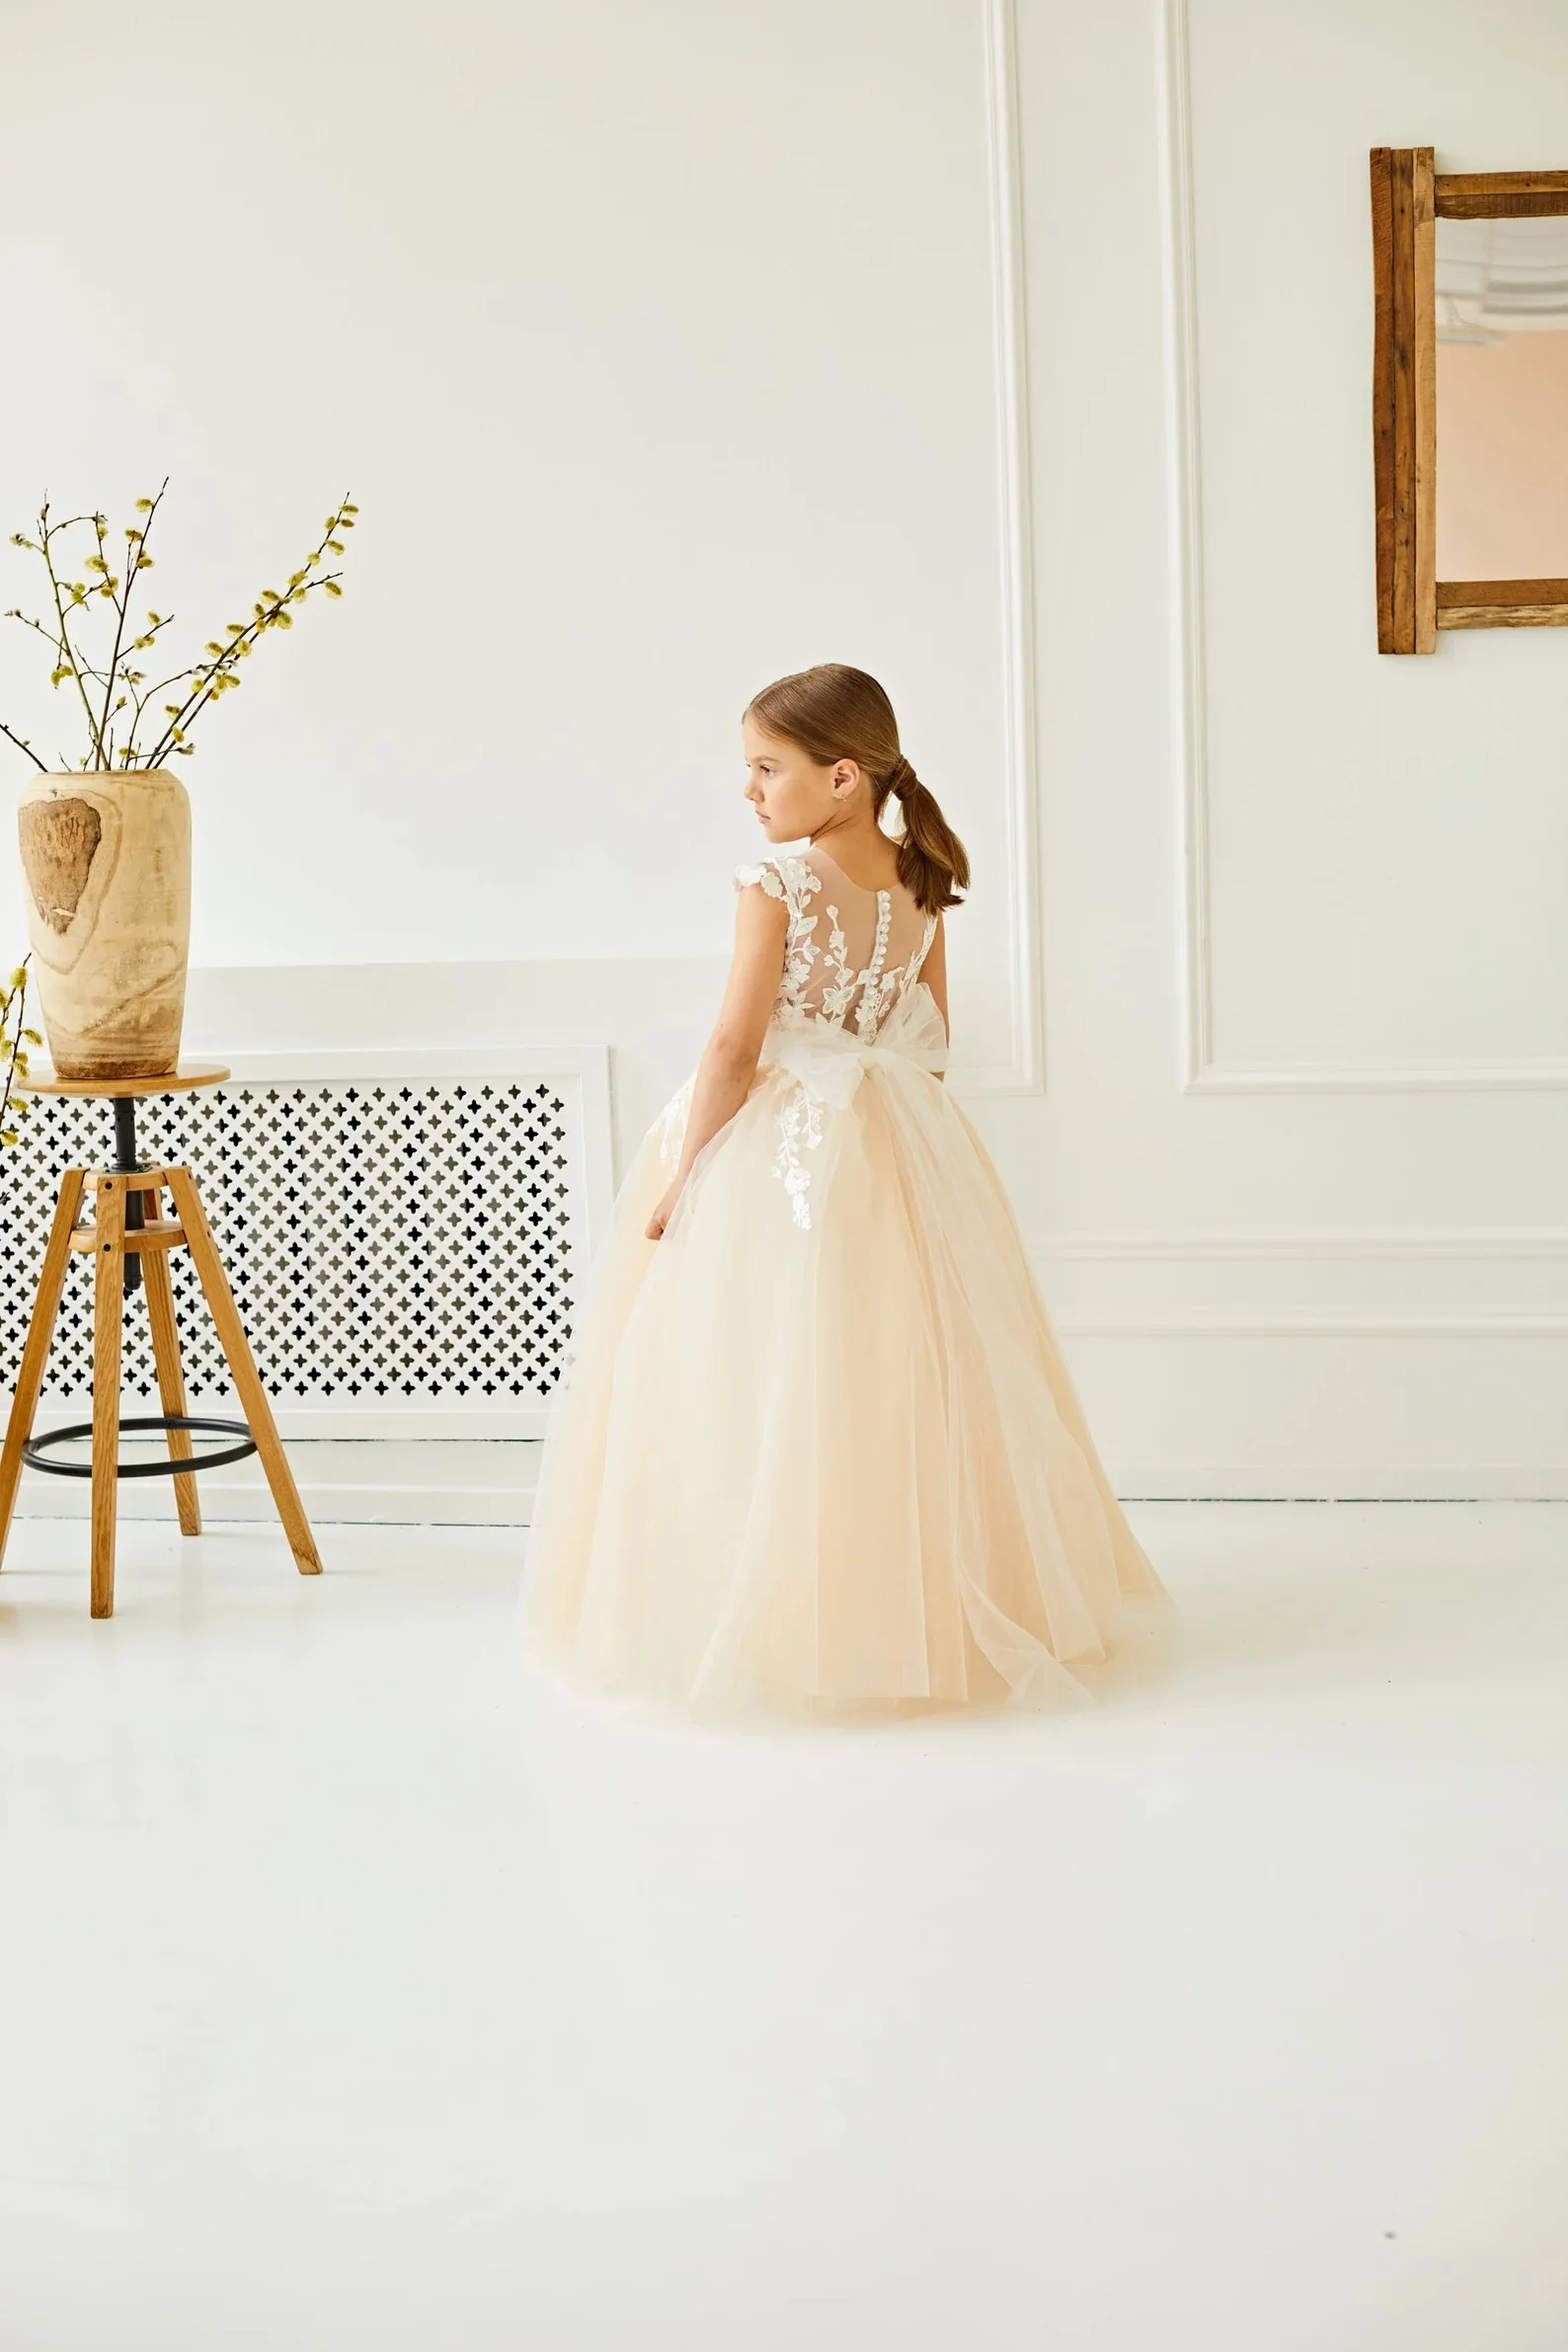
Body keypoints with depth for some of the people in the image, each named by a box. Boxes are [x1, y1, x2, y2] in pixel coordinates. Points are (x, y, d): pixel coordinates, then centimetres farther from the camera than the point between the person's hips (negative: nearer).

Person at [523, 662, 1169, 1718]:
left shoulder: (776, 886, -16)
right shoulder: (920, 885, 3)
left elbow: (735, 1049, -16)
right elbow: (932, 1043, 10)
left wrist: (680, 1173, -10)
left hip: (778, 1155, -6)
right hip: (903, 1152, 6)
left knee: (772, 1388, 2)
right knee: (898, 1385, 14)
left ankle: (778, 1619, 8)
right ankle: (926, 1602, 22)